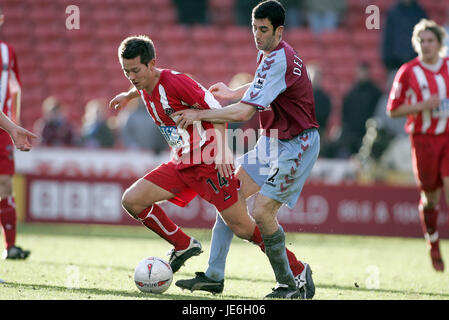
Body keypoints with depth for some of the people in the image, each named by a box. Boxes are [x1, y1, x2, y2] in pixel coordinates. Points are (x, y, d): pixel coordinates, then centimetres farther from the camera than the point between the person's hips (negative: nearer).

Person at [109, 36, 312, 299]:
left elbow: (216, 110, -19)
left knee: (243, 227, -11)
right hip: (181, 164, 8)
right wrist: (129, 95, 34)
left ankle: (298, 272, 1)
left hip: (209, 163, -8)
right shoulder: (146, 88, 5)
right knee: (132, 200, -3)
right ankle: (184, 246, 10)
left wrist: (221, 152, -24)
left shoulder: (174, 82, -19)